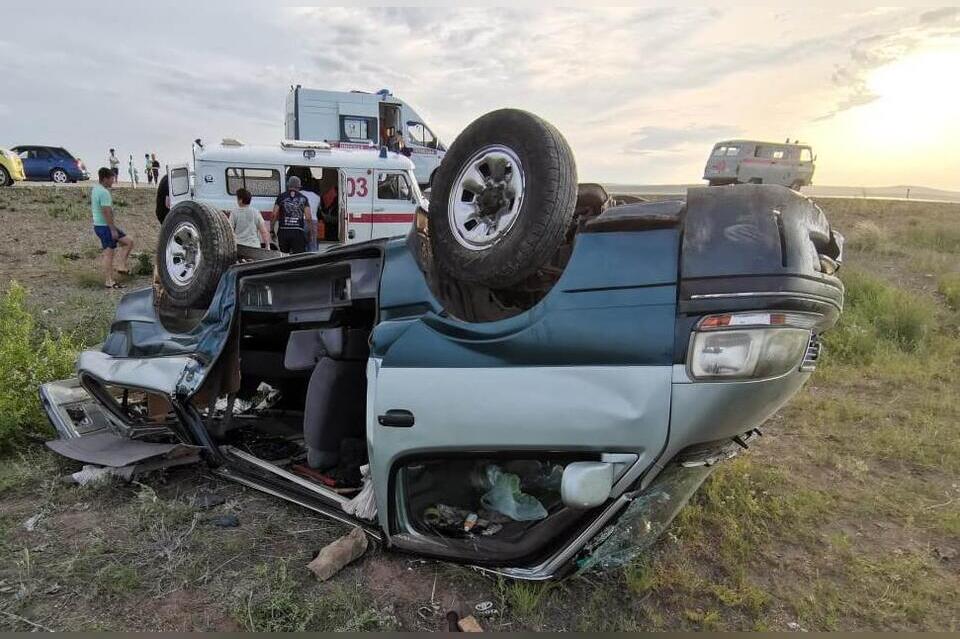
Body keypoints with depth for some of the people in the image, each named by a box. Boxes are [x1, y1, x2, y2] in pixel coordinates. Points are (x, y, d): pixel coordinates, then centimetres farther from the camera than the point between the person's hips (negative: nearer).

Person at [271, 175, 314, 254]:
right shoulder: (303, 198, 5)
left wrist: (271, 230, 10)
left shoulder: (281, 197, 6)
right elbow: (308, 218, 0)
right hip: (298, 232, -1)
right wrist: (311, 232, 9)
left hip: (283, 231, 1)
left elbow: (274, 215, 2)